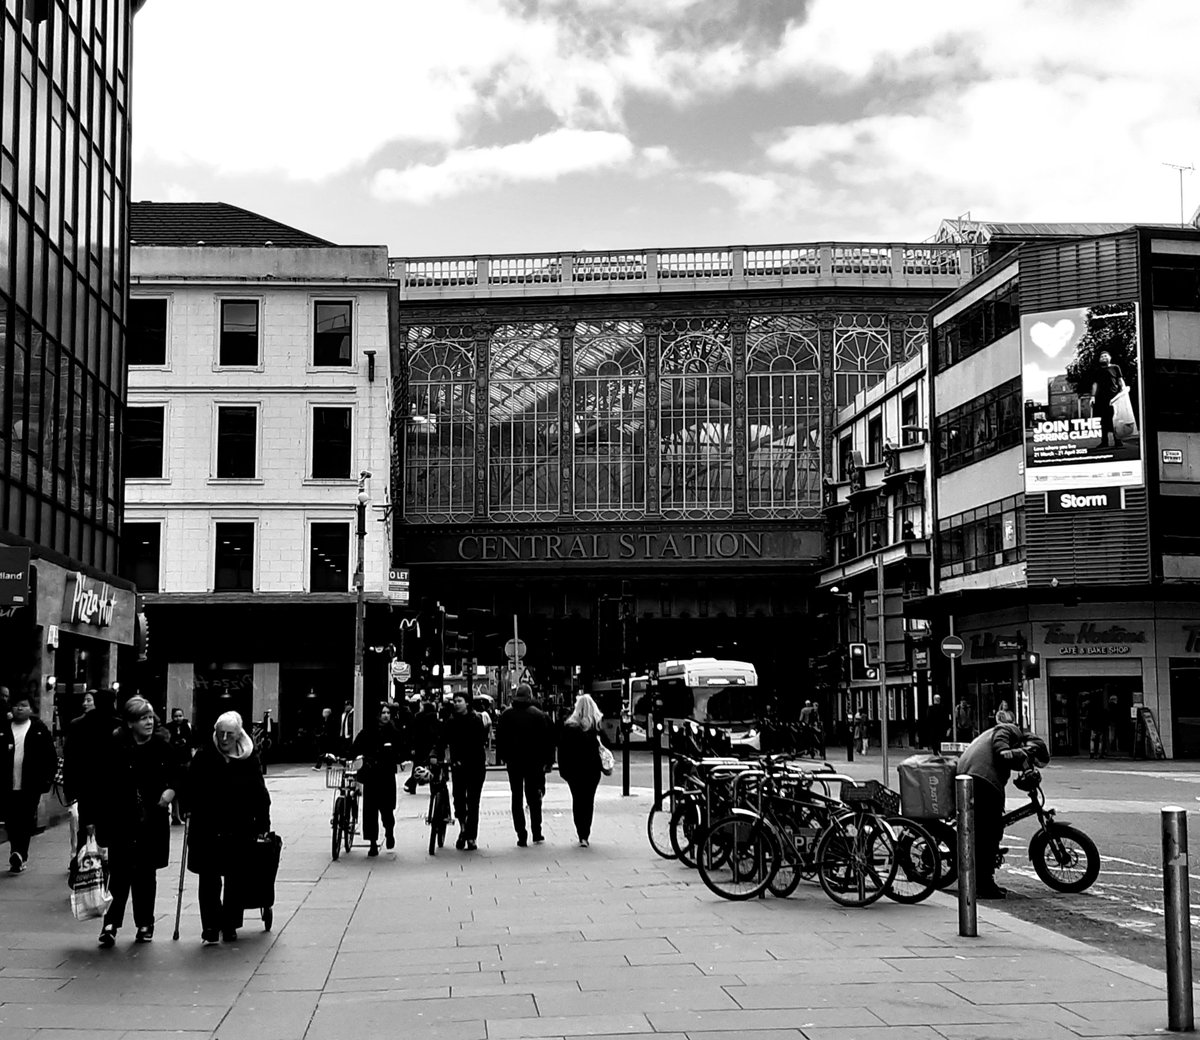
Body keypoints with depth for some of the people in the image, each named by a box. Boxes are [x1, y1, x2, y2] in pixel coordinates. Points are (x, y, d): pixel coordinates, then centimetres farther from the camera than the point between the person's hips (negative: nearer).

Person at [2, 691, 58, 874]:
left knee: (26, 823, -6)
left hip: (31, 787, -2)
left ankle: (19, 853, -6)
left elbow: (51, 757, 3)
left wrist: (46, 779, -3)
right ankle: (20, 857, 16)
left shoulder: (39, 729, 3)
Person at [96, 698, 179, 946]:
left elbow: (177, 773, 13)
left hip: (153, 822, 2)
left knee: (146, 875, 10)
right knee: (120, 874, -6)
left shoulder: (163, 746, -2)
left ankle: (145, 925, 21)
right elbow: (103, 783, -6)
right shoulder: (115, 746, -7)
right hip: (121, 821, -2)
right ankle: (111, 922, 4)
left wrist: (172, 789, -7)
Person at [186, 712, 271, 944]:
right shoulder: (203, 756, -4)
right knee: (209, 880, -2)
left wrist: (263, 825, 2)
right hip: (207, 831, -1)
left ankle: (230, 926, 22)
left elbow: (260, 794, 3)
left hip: (240, 831, 1)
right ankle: (210, 928, 3)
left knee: (235, 880, 9)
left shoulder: (249, 759, -2)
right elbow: (191, 787, 1)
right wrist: (190, 811, -6)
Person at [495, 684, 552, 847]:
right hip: (534, 762, -1)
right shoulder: (538, 715, -6)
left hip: (513, 762, 1)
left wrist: (502, 757, 12)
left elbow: (499, 737, 4)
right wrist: (547, 760, 1)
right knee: (534, 797, 10)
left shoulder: (506, 714, -1)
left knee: (517, 798, 5)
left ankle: (522, 836, 0)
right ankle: (537, 834, 9)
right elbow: (547, 739, -5)